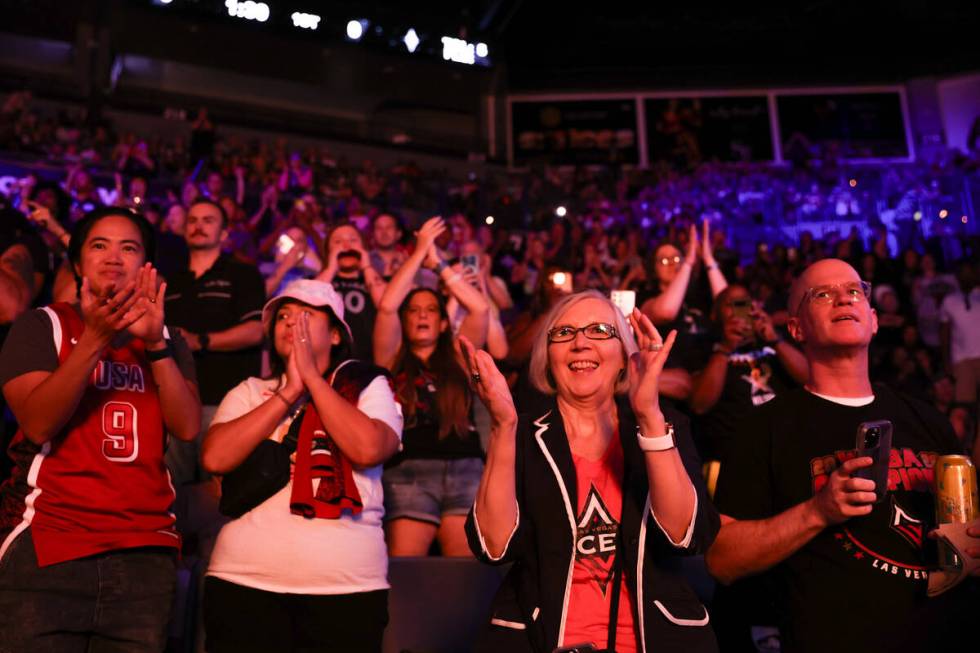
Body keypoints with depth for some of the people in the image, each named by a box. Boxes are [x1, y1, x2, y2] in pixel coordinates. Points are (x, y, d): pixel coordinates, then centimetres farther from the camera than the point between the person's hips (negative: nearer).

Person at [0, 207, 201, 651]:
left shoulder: (167, 340, 12)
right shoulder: (42, 325, 4)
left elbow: (187, 427, -3)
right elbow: (37, 423, -11)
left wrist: (155, 342, -14)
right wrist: (95, 338, -21)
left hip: (145, 552, 3)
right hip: (47, 548, -2)